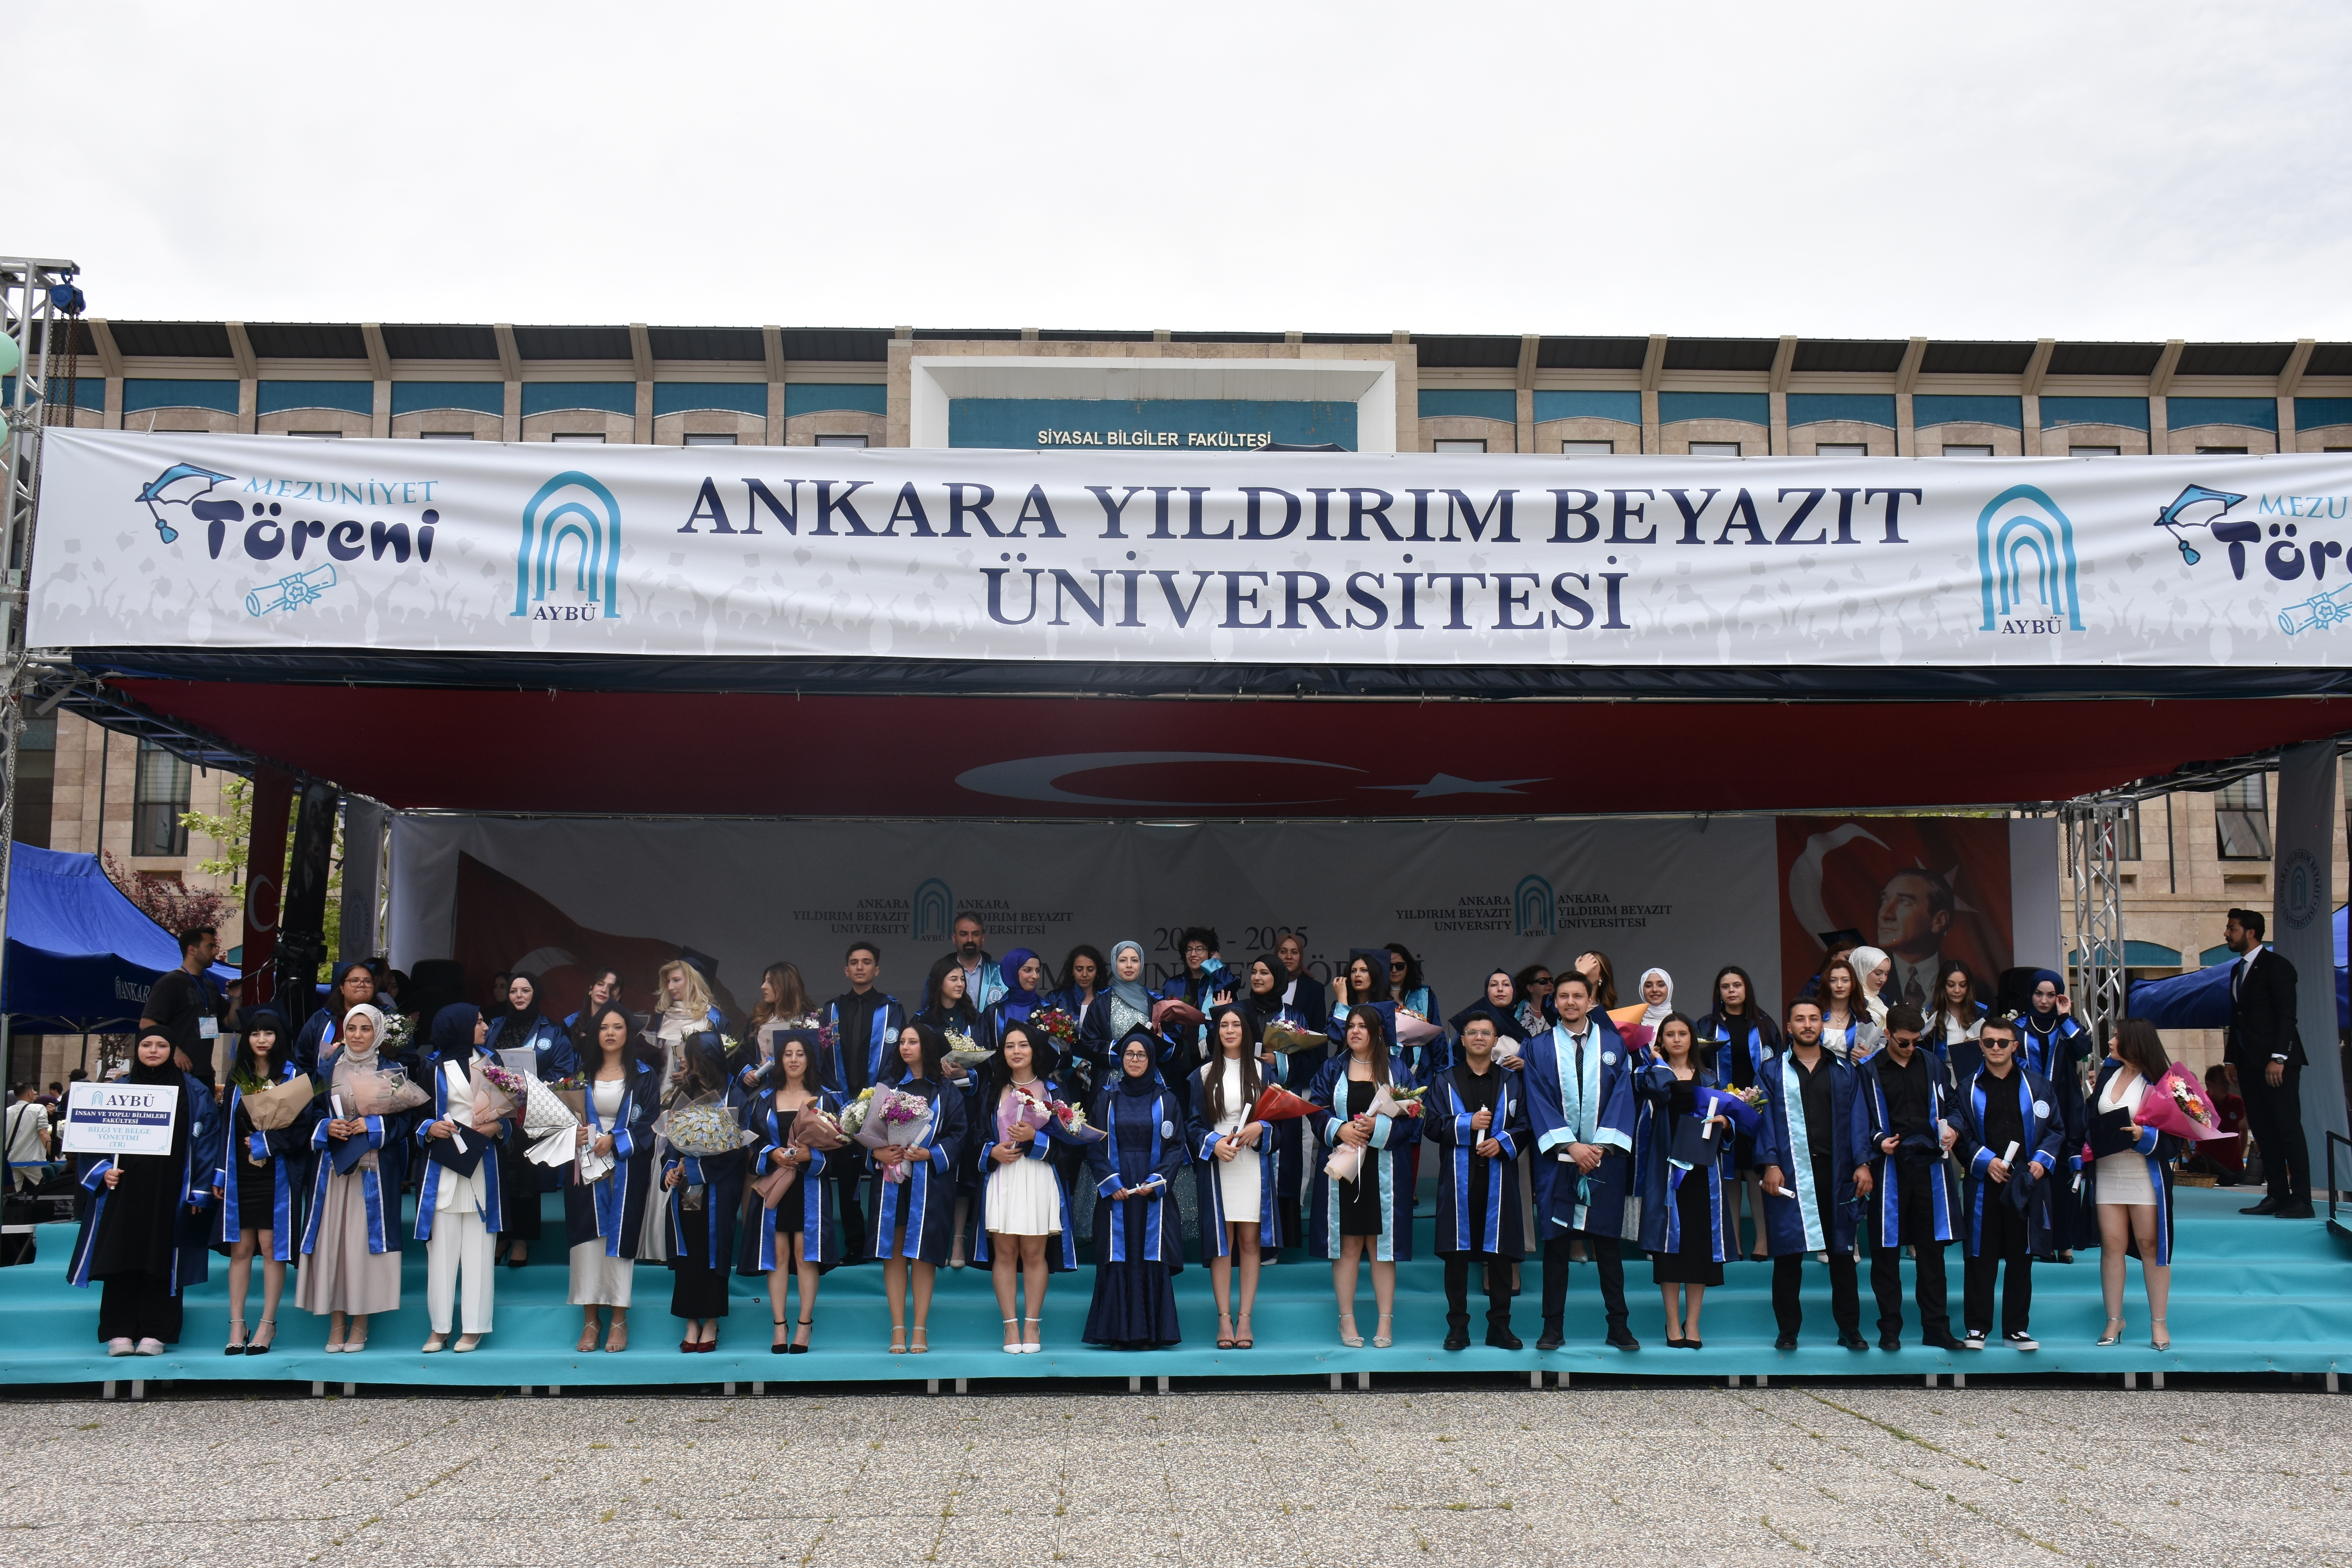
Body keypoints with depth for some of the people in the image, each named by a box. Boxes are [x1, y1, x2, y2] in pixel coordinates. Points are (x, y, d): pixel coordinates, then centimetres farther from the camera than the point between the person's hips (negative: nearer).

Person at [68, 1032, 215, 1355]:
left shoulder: (192, 1092, 7)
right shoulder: (119, 1089, 13)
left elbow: (204, 1140, 3)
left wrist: (200, 1190, -4)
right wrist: (103, 1170, -4)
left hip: (169, 1191, -2)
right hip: (124, 1186, 2)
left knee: (161, 1261, -2)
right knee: (121, 1257, -2)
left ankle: (154, 1333, 2)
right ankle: (119, 1332, 4)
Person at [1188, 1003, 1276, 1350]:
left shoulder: (1263, 1071, 9)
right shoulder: (1205, 1075, 8)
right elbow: (1194, 1125, 6)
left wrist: (1260, 1129, -12)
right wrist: (1214, 1143, -12)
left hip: (1254, 1164, 0)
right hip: (1217, 1166, 0)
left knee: (1250, 1241, -1)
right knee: (1221, 1243, -1)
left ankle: (1245, 1318, 5)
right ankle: (1224, 1319, 5)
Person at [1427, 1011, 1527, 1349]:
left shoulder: (1511, 1082, 11)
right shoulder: (1446, 1082, 9)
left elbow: (1524, 1126, 6)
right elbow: (1432, 1125, 1)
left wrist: (1503, 1142, -12)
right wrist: (1467, 1123, -12)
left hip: (1498, 1177, 1)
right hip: (1459, 1178, -1)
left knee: (1499, 1252, 1)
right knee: (1457, 1252, -1)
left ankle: (1500, 1325, 10)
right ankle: (1458, 1327, 6)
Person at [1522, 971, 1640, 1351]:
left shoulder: (1613, 1046, 8)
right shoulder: (1539, 1048, 5)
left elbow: (1622, 1098, 1)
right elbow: (1539, 1103, -2)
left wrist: (1601, 1146, -11)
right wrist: (1571, 1146, -13)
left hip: (1605, 1159, 1)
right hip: (1557, 1159, 0)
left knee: (1608, 1243, 5)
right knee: (1556, 1243, 2)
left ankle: (1618, 1325, 12)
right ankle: (1553, 1327, 8)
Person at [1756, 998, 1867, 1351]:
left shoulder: (1843, 1071, 13)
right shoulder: (1773, 1071, 7)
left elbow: (1854, 1119, 8)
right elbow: (1766, 1120, 1)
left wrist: (1861, 1163, -4)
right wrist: (1770, 1164, -10)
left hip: (1835, 1170, 2)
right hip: (1790, 1172, -1)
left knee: (1842, 1252, 5)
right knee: (1788, 1254, 1)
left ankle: (1850, 1329, 15)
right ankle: (1788, 1331, 9)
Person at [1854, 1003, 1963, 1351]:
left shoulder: (1930, 1065, 12)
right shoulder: (1869, 1070, 1)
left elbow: (1944, 1107, 15)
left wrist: (1949, 1129, -5)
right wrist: (1878, 1141, -17)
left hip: (1928, 1165, 3)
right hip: (1889, 1167, -3)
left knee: (1932, 1248, 5)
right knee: (1886, 1250, 1)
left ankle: (1936, 1327, 13)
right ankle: (1889, 1329, 9)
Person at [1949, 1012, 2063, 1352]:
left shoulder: (2036, 1085, 7)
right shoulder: (1969, 1087, 6)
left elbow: (2056, 1129, 8)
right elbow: (1958, 1133, 4)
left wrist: (2043, 1160, -7)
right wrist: (1984, 1161, -10)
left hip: (2026, 1183, 1)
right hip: (1983, 1183, -1)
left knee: (2021, 1258, 6)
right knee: (1979, 1257, 2)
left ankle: (2017, 1329, 16)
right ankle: (1977, 1327, 10)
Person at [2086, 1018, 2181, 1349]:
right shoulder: (2108, 1072, 6)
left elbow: (2174, 1137, -9)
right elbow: (2093, 1117, 19)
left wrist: (2145, 1136, -25)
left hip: (2145, 1174, -4)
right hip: (2107, 1172, 5)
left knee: (2150, 1246, 1)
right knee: (2112, 1245, 4)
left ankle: (2158, 1323, 10)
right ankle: (2114, 1319, 12)